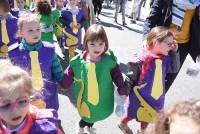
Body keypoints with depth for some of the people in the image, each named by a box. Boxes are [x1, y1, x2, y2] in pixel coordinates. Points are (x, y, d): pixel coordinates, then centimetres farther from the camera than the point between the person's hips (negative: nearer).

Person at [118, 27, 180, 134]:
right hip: (140, 95, -5)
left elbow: (174, 69, 4)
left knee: (148, 117, 26)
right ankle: (123, 123, 53)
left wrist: (174, 53, -8)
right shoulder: (142, 59, -27)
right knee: (133, 115, 21)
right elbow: (130, 77, -19)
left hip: (157, 97, 5)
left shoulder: (165, 58, -10)